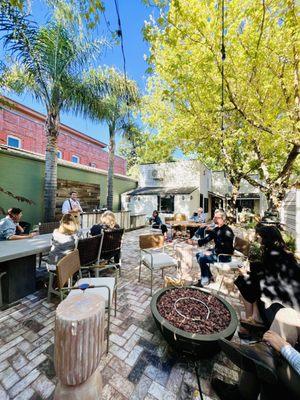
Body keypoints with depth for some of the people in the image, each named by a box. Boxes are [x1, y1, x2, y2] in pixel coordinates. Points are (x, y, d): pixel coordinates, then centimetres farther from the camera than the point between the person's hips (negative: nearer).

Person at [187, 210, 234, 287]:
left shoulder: (227, 231, -19)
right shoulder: (216, 229, 6)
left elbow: (226, 248, -24)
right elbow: (206, 239, 3)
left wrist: (212, 252, -23)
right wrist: (194, 242, -9)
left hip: (225, 255, -9)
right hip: (216, 252, 9)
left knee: (202, 258, -21)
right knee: (198, 255, 5)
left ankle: (205, 280, -1)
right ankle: (209, 276, 14)